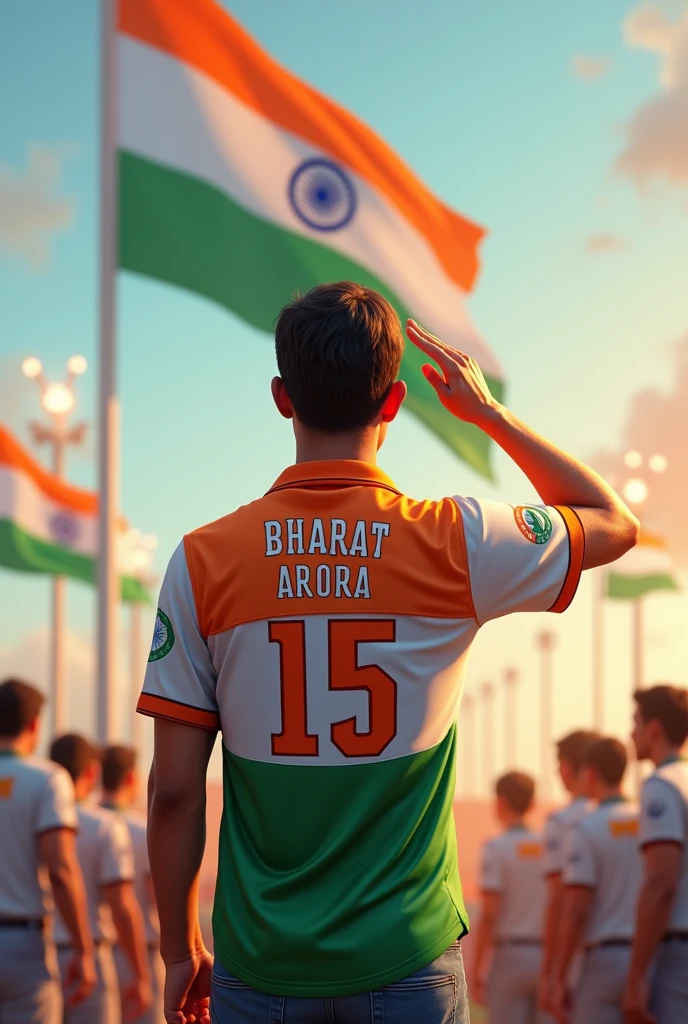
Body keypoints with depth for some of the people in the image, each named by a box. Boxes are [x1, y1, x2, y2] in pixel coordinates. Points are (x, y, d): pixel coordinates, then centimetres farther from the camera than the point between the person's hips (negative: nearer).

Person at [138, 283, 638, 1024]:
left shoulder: (203, 560, -6)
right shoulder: (454, 545, -8)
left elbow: (174, 791, -4)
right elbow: (616, 523, 11)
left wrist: (181, 951, 8)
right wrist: (489, 413, 13)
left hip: (261, 964, 1)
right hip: (406, 959, -1)